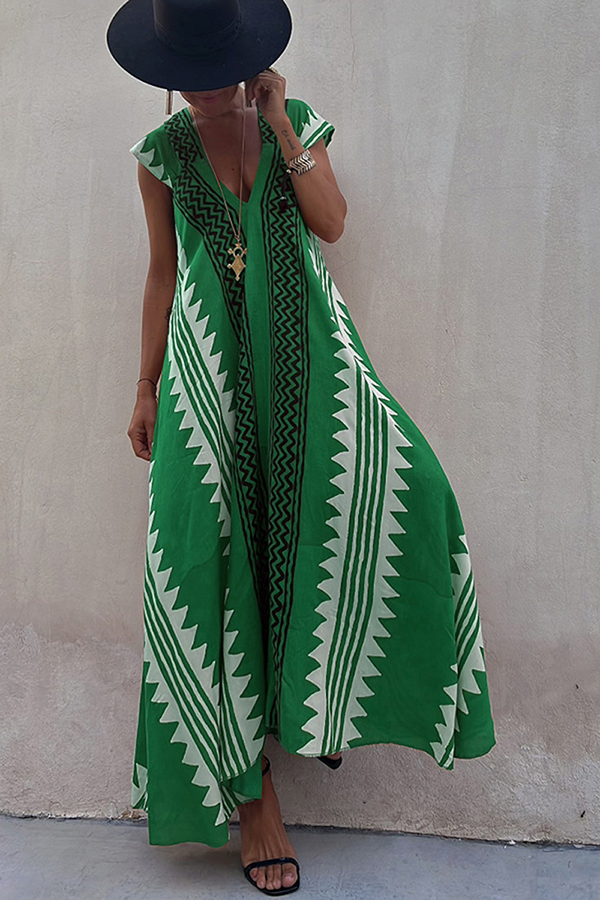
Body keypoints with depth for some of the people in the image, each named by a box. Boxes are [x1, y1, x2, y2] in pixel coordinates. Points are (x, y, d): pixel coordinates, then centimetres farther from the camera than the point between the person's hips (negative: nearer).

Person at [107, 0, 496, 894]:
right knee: (210, 546, -9)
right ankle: (248, 784, 4)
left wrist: (279, 126, -6)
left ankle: (325, 695, -3)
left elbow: (332, 223, -2)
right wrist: (146, 390, 8)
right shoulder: (163, 151, 9)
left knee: (394, 480, -25)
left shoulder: (301, 123, 11)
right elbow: (162, 273, 10)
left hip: (304, 348, 1)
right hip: (211, 361, 0)